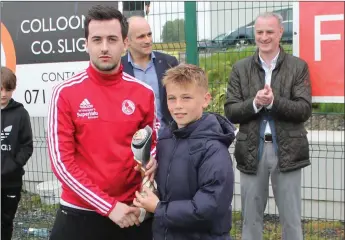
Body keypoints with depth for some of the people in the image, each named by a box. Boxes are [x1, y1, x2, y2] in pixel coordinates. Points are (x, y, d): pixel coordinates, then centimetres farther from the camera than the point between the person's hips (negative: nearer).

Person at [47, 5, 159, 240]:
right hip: (80, 214, -2)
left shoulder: (144, 93, 0)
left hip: (132, 213, 3)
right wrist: (108, 206, -14)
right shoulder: (65, 93, -8)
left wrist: (153, 159, -8)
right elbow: (62, 161, -10)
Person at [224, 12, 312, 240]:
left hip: (287, 151, -1)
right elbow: (230, 111, 0)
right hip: (252, 151, 2)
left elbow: (304, 110, -7)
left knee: (291, 219, 9)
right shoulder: (241, 68, 5)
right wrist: (254, 103, -17)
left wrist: (273, 101, -21)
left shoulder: (298, 66, 1)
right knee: (251, 218, 12)